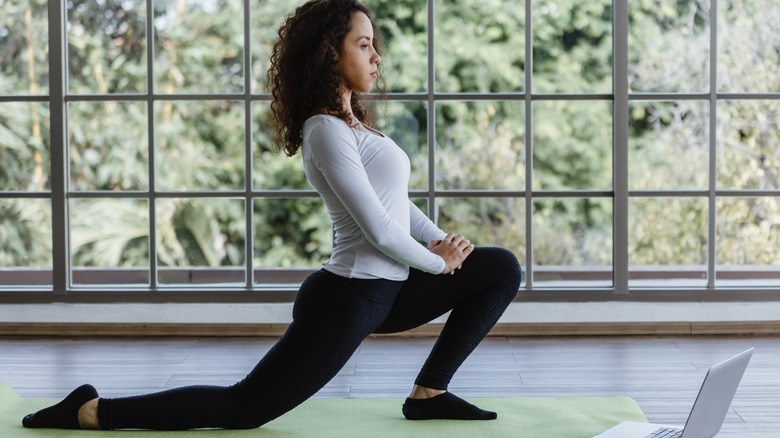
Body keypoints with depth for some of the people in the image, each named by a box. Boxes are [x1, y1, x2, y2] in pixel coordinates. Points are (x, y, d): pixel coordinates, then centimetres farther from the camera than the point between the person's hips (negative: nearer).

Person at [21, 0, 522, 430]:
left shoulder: (350, 124, 14)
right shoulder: (327, 132, -17)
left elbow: (394, 198, 22)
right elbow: (378, 228, -21)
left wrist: (444, 239, 6)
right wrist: (438, 262, -6)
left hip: (385, 292, 10)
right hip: (347, 300, -10)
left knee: (501, 269, 10)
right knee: (242, 408, -9)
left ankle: (429, 394, 11)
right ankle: (93, 412, 0)